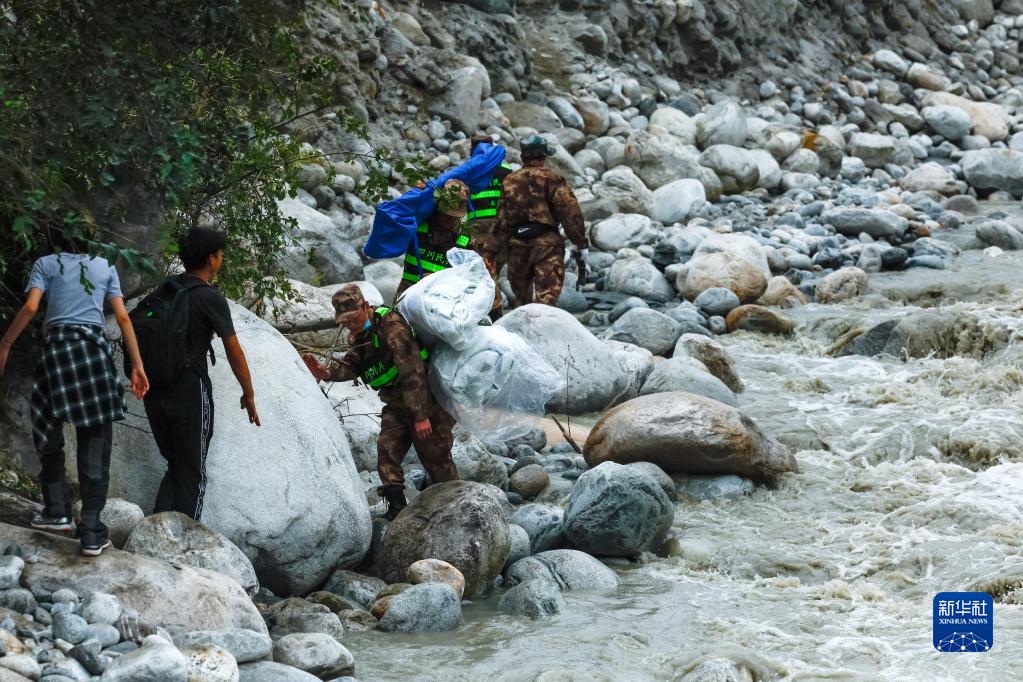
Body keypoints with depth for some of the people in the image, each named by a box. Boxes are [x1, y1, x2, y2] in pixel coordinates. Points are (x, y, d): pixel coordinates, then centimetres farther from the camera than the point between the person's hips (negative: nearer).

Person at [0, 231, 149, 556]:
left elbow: (30, 307, -2)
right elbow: (122, 317, 11)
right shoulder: (106, 267, 18)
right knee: (95, 445, 0)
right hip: (96, 350, 1)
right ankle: (91, 533, -3)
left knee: (49, 434, 16)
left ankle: (57, 511, 12)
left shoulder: (46, 264, 12)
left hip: (57, 347, -1)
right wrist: (137, 365, 10)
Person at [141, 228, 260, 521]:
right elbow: (234, 353, -7)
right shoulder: (210, 298, -10)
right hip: (190, 391, -6)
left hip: (155, 393, 6)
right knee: (192, 474, 6)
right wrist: (248, 394, 4)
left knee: (175, 467, 18)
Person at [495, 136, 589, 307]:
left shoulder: (509, 181, 11)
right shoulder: (552, 179, -1)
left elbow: (501, 218, 11)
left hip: (517, 243, 4)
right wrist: (581, 243, -5)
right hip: (547, 242, -4)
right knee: (547, 296, -10)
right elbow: (570, 211, -8)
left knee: (521, 299, 17)